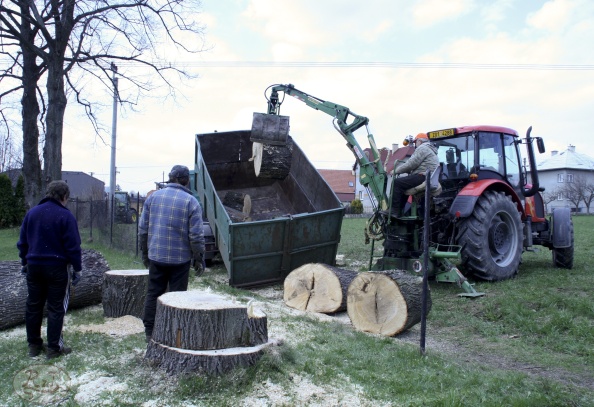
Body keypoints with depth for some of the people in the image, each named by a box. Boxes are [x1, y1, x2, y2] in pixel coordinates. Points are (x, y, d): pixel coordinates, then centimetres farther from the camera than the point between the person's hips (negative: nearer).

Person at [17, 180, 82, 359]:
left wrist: (25, 262, 21)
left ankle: (33, 345, 25)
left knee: (33, 306, 15)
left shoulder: (31, 213, 6)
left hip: (33, 266, 6)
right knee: (56, 308, 3)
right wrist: (77, 269, -5)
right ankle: (54, 347, 8)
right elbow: (73, 246, -13)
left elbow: (22, 242, 11)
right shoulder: (65, 216, -13)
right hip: (56, 267, -5)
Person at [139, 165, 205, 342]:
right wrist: (199, 259, -1)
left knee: (153, 294, 14)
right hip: (180, 259, -3)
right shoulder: (191, 202, -8)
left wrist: (144, 253, 16)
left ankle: (150, 332, 21)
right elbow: (196, 236, -11)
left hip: (156, 256, 3)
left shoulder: (153, 197, 3)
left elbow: (143, 228, 7)